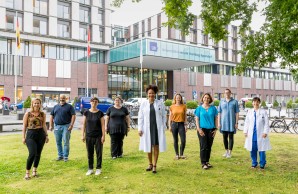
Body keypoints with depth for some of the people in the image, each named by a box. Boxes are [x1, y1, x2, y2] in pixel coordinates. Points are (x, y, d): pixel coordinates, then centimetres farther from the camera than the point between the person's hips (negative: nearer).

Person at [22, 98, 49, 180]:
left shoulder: (42, 114, 9)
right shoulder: (28, 114, 3)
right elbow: (24, 126, 4)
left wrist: (46, 135, 6)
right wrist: (23, 137, -1)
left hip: (41, 134, 3)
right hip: (30, 135, -3)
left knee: (38, 154, 7)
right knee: (32, 154, -14)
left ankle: (34, 171, 22)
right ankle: (27, 173, -1)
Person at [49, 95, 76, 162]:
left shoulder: (69, 106, 1)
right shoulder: (56, 106, 15)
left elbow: (73, 115, -6)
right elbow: (51, 116, 16)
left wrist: (71, 125, -15)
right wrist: (51, 125, 7)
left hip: (66, 126, -4)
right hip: (57, 126, 5)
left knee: (66, 142, -4)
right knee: (58, 142, 10)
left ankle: (65, 156, 3)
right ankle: (60, 155, 21)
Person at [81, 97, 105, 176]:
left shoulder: (100, 113, -2)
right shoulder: (86, 113, 2)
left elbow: (102, 125, -2)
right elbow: (83, 124, 5)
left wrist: (103, 136, -7)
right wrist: (83, 135, 1)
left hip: (98, 136, -1)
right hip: (89, 136, 1)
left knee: (99, 153, 5)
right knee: (90, 153, 8)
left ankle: (98, 168, 18)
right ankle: (90, 169, 21)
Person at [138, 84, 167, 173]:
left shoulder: (160, 103, 3)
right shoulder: (143, 103, 4)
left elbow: (164, 116, 5)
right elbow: (140, 117, 4)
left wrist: (164, 128, 0)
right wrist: (140, 128, -2)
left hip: (158, 128, -1)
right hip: (147, 128, 1)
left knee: (156, 146, 2)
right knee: (149, 147, 10)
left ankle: (154, 165, 12)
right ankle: (150, 164, 26)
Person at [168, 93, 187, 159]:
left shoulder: (184, 106, 4)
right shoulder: (172, 106, 4)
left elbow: (185, 116, 6)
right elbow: (170, 116, 7)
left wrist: (185, 125, 0)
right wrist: (169, 126, 2)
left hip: (181, 124, 0)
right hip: (174, 124, 0)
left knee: (183, 140, -5)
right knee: (175, 140, 6)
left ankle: (181, 154, 13)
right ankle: (177, 154, 18)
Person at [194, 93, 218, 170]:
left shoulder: (213, 108, 7)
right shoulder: (199, 108, 3)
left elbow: (216, 119, 9)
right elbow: (197, 119, 2)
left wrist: (215, 129, 1)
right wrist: (199, 129, -8)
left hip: (211, 129, 2)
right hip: (202, 129, -2)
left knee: (209, 147, 8)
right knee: (203, 147, -6)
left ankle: (207, 162, 21)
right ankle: (203, 163, -1)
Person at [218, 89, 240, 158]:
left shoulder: (234, 102, 0)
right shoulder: (221, 102, 7)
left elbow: (237, 113, -1)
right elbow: (219, 113, 7)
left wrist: (236, 123, -7)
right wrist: (219, 123, 1)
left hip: (231, 123, -3)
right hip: (224, 123, 3)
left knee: (231, 137, 2)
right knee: (225, 137, 9)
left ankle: (230, 152, 9)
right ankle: (226, 151, 23)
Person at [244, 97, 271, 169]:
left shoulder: (263, 112, 0)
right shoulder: (249, 112, 10)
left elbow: (266, 123, -1)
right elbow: (246, 122, 12)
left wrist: (265, 132, -8)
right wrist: (245, 131, 6)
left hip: (260, 134, -2)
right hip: (251, 134, 3)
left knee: (261, 150, 1)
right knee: (253, 149, 6)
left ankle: (262, 164, 15)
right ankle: (254, 163, 20)